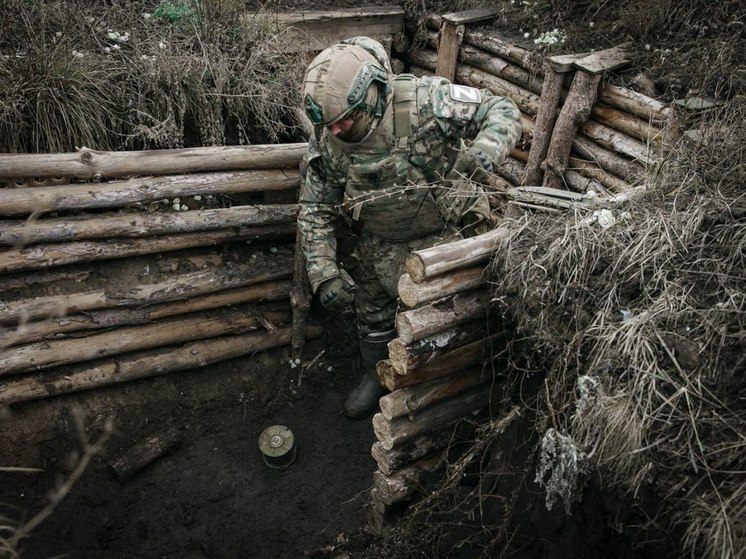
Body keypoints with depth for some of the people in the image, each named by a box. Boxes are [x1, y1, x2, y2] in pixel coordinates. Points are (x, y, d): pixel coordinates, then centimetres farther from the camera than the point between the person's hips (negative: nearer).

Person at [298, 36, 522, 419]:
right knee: (372, 310, 19)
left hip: (443, 233, -3)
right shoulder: (325, 140, -17)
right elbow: (315, 211, -7)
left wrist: (484, 153, -40)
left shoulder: (426, 101, -29)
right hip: (380, 241, 4)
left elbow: (503, 112, -18)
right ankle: (376, 374, 47)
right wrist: (324, 274, -16)